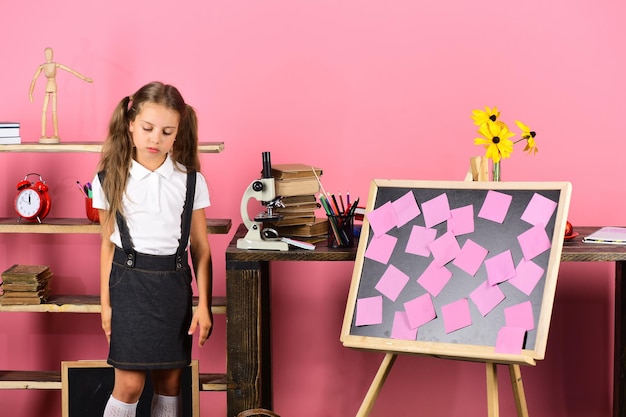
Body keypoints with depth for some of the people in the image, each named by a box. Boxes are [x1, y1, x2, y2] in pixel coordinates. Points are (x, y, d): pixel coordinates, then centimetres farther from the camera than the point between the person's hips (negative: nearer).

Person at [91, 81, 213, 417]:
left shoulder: (191, 181, 0)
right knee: (130, 383, -5)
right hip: (130, 280, -1)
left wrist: (203, 305, -1)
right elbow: (108, 244, 5)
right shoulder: (110, 180, -1)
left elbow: (200, 247, 3)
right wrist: (105, 302, 5)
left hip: (174, 283, 2)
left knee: (169, 381, 7)